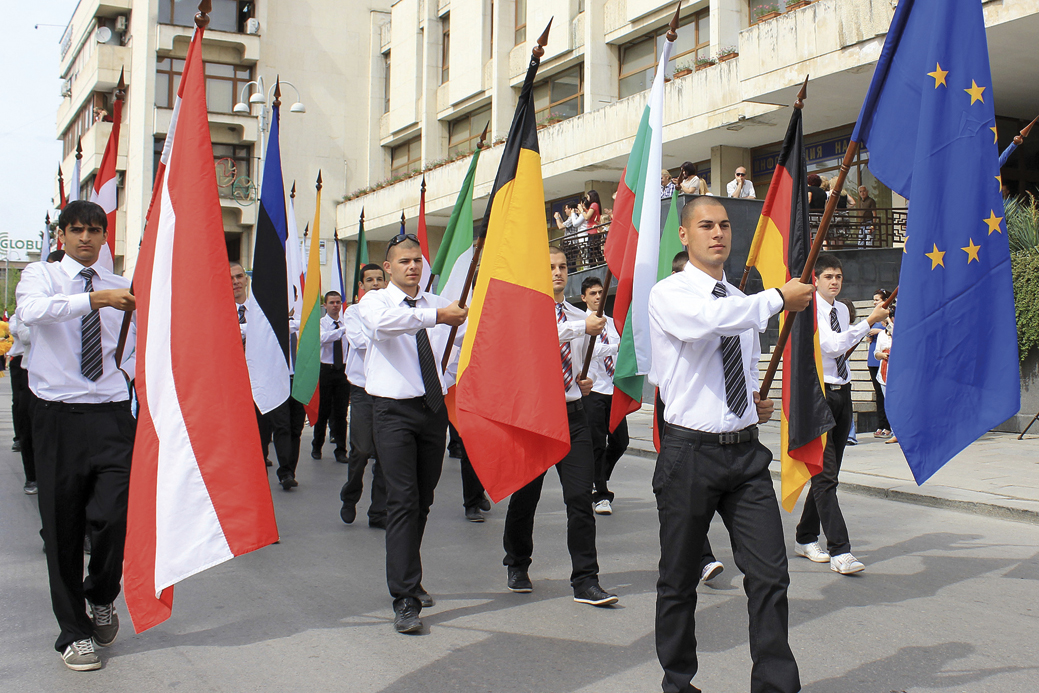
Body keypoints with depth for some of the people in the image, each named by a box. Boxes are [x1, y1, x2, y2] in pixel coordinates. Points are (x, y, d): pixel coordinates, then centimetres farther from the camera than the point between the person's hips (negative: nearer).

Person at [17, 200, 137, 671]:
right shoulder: (42, 276, 3)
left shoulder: (121, 287, 12)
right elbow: (32, 311, -21)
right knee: (62, 526, 5)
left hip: (113, 414, 1)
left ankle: (101, 596, 20)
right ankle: (74, 631, 20)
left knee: (114, 514, -10)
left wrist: (128, 369, 7)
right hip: (59, 415, -1)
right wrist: (95, 299, -31)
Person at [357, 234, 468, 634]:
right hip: (394, 409, -4)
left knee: (424, 500, 12)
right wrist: (434, 316, -37)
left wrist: (450, 380, 13)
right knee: (403, 501, -13)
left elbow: (467, 337, 24)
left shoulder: (439, 303, 10)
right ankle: (404, 599, -12)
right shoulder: (374, 301, -2)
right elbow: (383, 323, -27)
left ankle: (409, 580, 30)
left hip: (434, 408, 5)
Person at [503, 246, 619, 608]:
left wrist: (585, 380, 6)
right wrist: (582, 327, -32)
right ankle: (517, 565, 32)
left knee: (581, 497, -6)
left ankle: (586, 581, 0)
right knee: (525, 496, 10)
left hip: (573, 414, 3)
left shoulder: (579, 317, 12)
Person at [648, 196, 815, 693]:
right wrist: (780, 298, -21)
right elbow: (707, 320, -29)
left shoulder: (741, 301, 15)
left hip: (746, 451, 5)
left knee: (770, 574, -1)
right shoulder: (669, 294, -5)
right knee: (679, 580, 8)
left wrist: (757, 401, 8)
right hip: (690, 451, -5)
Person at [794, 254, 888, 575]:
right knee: (825, 475, -10)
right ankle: (839, 551, -12)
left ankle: (806, 538, 25)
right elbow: (833, 345, -19)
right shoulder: (810, 310, -9)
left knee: (828, 473, 12)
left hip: (842, 393, 8)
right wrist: (869, 321, -15)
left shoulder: (842, 310, 15)